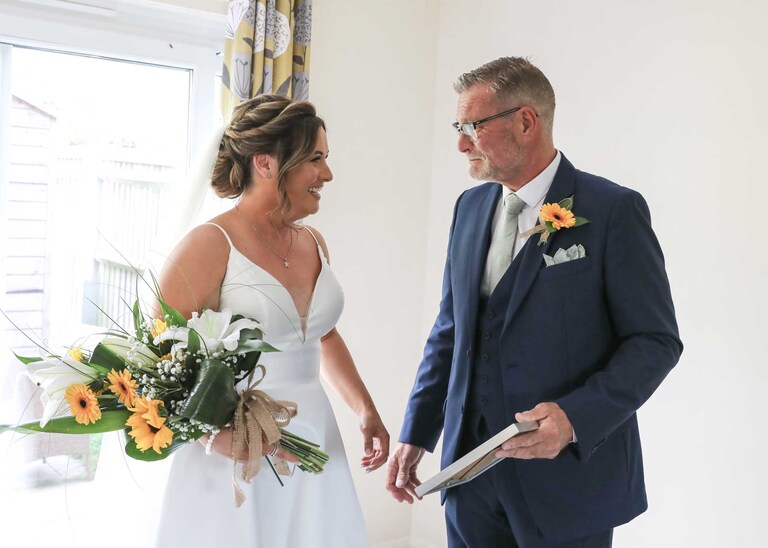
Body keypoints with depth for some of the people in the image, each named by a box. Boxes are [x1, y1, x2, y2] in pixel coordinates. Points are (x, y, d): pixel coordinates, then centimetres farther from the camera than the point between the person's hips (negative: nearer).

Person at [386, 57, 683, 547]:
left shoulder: (614, 210, -11)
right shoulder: (471, 207, 6)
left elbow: (656, 340, -10)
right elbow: (450, 328, 10)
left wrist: (576, 417, -23)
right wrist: (417, 434, 9)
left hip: (569, 473, -4)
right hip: (469, 464, 5)